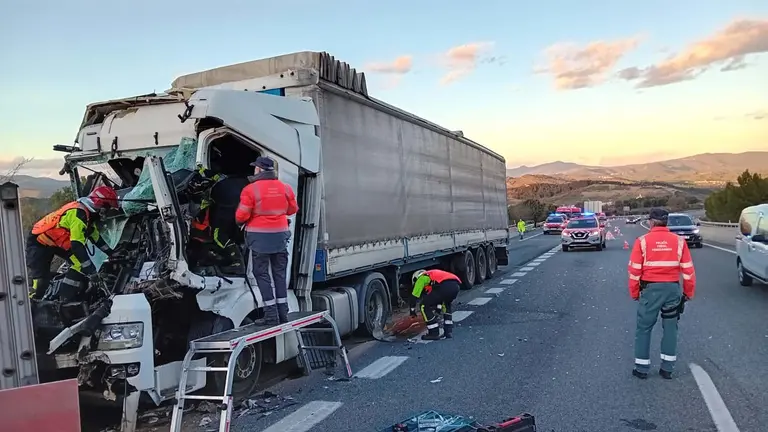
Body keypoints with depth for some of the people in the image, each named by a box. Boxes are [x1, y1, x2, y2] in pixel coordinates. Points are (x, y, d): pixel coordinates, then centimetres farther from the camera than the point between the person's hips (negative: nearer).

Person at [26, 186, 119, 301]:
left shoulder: (88, 212, -2)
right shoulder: (78, 214, -31)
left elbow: (95, 236, 11)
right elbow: (77, 245, -36)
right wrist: (91, 270, -34)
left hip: (58, 241, 9)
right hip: (39, 242, -9)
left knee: (81, 264, -6)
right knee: (41, 281, -15)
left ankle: (65, 300, 1)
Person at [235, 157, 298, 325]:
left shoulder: (251, 189, -12)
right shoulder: (285, 188, 2)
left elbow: (241, 216, -12)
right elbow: (293, 210, 13)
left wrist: (240, 222, 11)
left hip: (259, 237, -4)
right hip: (280, 235, 4)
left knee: (262, 274, 6)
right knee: (280, 273, 14)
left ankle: (271, 314, 2)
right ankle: (283, 313, 17)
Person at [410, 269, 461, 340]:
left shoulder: (421, 278, 24)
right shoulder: (434, 274, 43)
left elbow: (414, 296, 26)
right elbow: (440, 295, 52)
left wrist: (412, 310, 38)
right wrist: (439, 307, 62)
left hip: (445, 286, -8)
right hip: (456, 286, 8)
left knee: (425, 306, 10)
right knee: (447, 305, 37)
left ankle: (434, 333, 12)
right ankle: (448, 331, 30)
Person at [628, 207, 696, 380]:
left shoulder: (642, 241, -6)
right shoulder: (679, 241, 0)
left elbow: (635, 270, -6)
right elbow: (688, 270, 2)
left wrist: (634, 293, 5)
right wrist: (688, 293, 13)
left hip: (650, 289, -2)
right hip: (672, 289, 3)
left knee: (644, 328, 8)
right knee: (670, 328, 14)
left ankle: (642, 368, 13)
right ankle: (667, 368, 20)